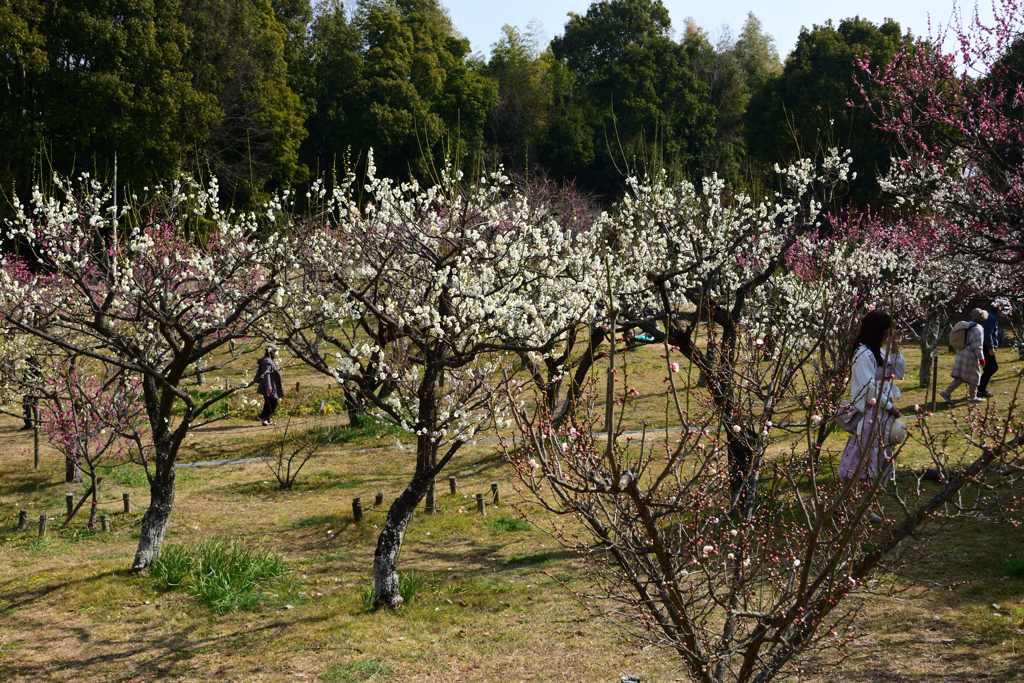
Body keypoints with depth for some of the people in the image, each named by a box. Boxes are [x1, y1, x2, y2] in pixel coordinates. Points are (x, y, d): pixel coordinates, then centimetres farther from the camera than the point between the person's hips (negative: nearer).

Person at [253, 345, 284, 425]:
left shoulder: (270, 361, 16)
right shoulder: (267, 362, -17)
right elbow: (266, 375, -23)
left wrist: (280, 384, 29)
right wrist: (268, 387, -26)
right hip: (269, 388, -11)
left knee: (268, 404, 12)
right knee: (273, 403, -8)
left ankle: (266, 420, 16)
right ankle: (262, 417, -7)